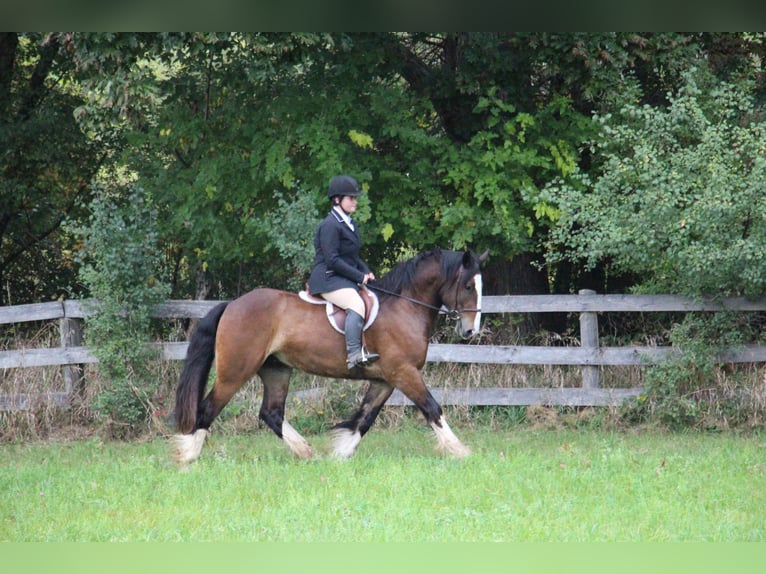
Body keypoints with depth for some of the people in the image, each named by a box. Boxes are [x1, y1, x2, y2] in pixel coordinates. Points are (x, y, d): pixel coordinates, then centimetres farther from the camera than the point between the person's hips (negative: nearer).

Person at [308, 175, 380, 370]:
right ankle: (354, 354, -42)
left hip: (347, 279, 10)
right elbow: (332, 260, -19)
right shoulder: (330, 225, -12)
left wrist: (366, 272, 5)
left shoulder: (350, 224, 17)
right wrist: (360, 276, -16)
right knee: (356, 304, -31)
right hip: (329, 279, -10)